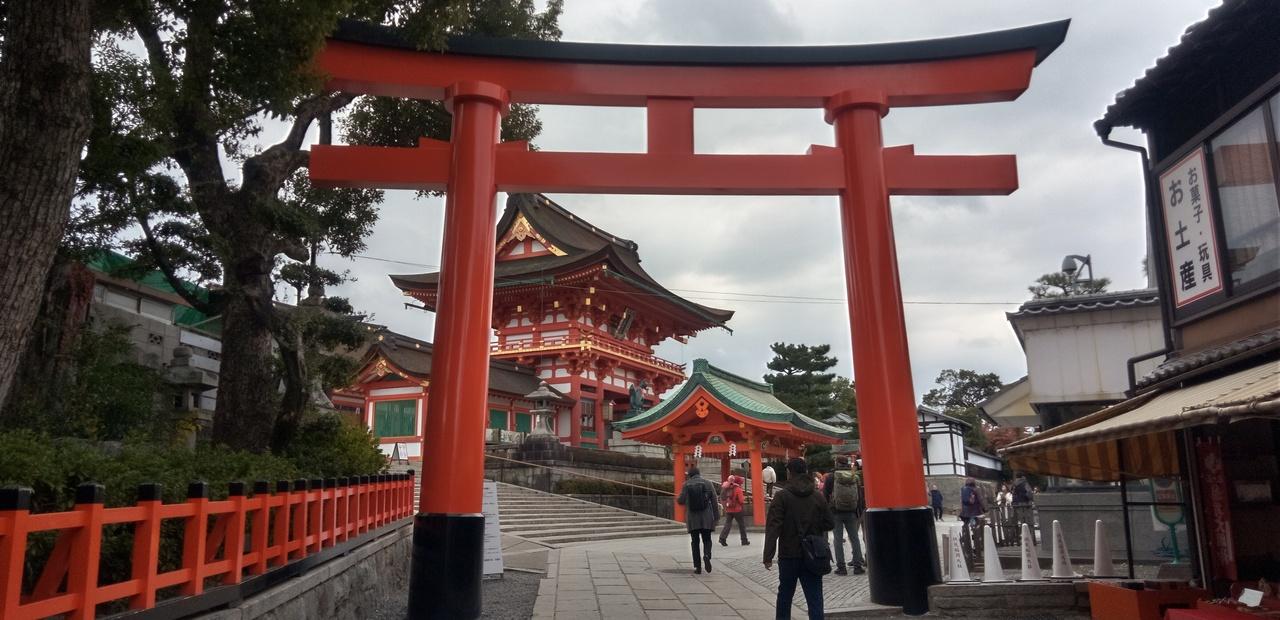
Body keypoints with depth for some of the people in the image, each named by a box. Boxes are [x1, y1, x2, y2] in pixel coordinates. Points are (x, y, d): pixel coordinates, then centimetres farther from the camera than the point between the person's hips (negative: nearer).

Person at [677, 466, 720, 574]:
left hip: (692, 519, 0)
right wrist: (716, 516, 4)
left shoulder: (686, 485, 0)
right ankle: (707, 555, -19)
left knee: (695, 542, 9)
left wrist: (677, 499, 25)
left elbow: (681, 501, 1)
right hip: (706, 518, 0)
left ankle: (697, 566, 5)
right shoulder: (708, 483, 0)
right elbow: (714, 501, -1)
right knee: (707, 540, 10)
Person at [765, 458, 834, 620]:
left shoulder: (782, 496, -9)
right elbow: (829, 525, 5)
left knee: (785, 595, 14)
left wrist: (768, 556, -13)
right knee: (815, 598, 3)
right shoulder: (818, 497, 1)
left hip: (789, 556, -2)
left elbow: (773, 528, -14)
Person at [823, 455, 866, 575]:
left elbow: (825, 495, -3)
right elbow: (860, 496, 9)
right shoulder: (854, 477, 6)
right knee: (854, 538, 8)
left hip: (836, 512, -2)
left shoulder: (830, 477, -4)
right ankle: (857, 565, 6)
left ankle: (841, 567, -1)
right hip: (851, 512, 3)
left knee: (838, 539, 0)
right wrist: (859, 511, 14)